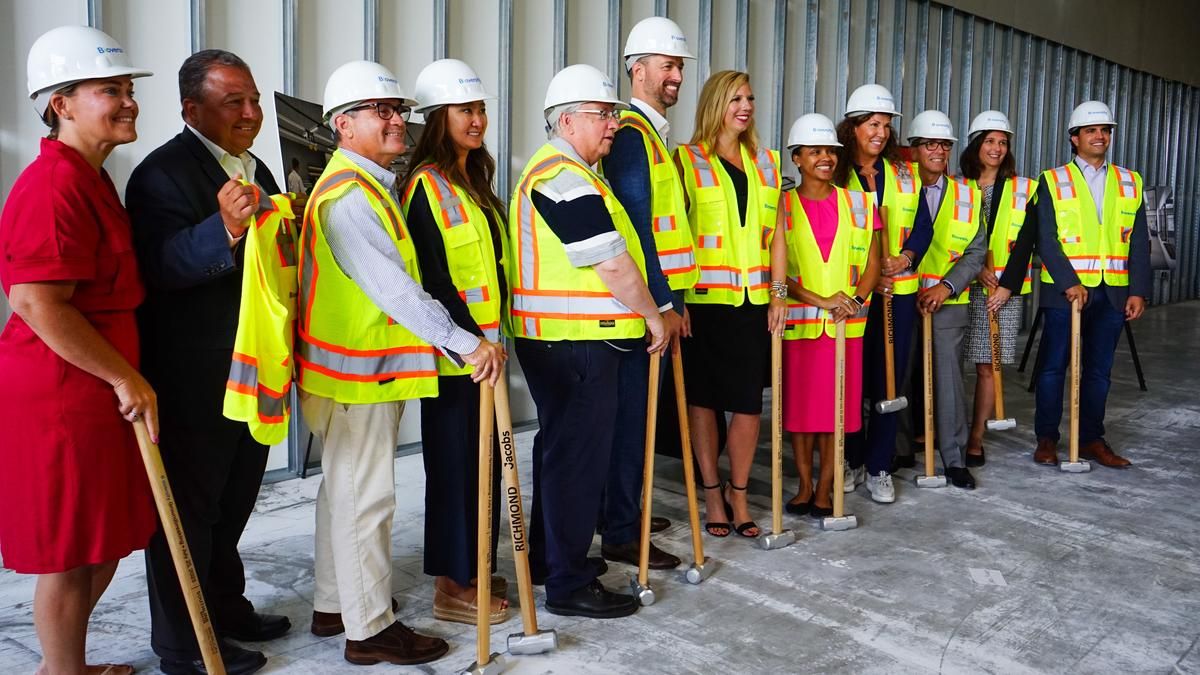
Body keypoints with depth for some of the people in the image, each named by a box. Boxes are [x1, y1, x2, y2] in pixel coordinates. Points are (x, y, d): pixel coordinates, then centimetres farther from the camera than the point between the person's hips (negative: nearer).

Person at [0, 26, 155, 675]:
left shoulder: (89, 178, 15)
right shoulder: (54, 185, -18)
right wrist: (126, 377, -18)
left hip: (93, 390, 10)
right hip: (62, 394, -10)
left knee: (103, 544, 20)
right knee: (70, 554, 5)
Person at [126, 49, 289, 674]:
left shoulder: (254, 170, 12)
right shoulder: (164, 172, -15)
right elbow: (162, 267, -30)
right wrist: (224, 229, -44)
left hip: (252, 370, 9)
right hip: (193, 380, -9)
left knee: (233, 499, 21)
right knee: (189, 505, 4)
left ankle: (225, 606, 38)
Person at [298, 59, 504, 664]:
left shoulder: (370, 186, 15)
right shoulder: (347, 195, -19)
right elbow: (394, 288, -26)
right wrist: (465, 344, -25)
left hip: (373, 369, 10)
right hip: (355, 373, -10)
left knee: (344, 490, 18)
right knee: (365, 497, -1)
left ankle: (333, 606, 32)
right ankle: (371, 628, 11)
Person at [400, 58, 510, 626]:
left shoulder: (473, 180, 15)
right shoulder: (427, 184, -12)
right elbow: (434, 278, -19)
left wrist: (493, 333, 15)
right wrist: (472, 338, -21)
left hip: (483, 343, 9)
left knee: (483, 457, 14)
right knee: (456, 461, -1)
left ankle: (473, 569, 28)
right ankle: (451, 587, 12)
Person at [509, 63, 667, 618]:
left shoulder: (551, 170, 19)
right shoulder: (565, 177, -16)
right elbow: (612, 264, -19)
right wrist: (652, 316, -6)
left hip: (556, 338, 11)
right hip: (577, 342, -11)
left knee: (560, 446, 19)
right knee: (579, 454, -4)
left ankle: (548, 557, 33)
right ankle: (569, 583, 6)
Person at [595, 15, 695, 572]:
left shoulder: (653, 133, 18)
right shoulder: (631, 132, -13)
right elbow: (635, 225, -20)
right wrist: (663, 303, -20)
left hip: (653, 296, 10)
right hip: (642, 298, -10)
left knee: (637, 407, 16)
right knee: (632, 410, -4)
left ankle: (623, 509, 29)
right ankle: (620, 534, 5)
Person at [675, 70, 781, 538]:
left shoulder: (766, 163, 14)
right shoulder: (688, 160, 0)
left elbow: (776, 234, 14)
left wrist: (779, 293, 7)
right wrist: (677, 298, -11)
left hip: (753, 299, 4)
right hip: (704, 300, -3)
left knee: (750, 402, 3)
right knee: (703, 398, 4)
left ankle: (738, 494, 19)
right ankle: (712, 494, 18)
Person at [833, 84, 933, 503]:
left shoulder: (905, 173, 11)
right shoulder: (836, 173, -1)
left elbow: (923, 226, 8)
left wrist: (905, 258, -11)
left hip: (898, 291, 3)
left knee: (890, 379, 4)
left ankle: (879, 468, 12)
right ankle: (853, 461, 19)